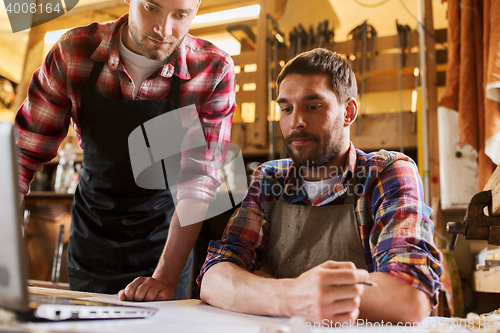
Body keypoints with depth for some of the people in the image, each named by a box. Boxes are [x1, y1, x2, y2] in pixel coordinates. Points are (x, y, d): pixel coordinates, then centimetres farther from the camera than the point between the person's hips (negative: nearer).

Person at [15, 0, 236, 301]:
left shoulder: (214, 71, -19)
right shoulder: (74, 52, -15)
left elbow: (200, 179, -22)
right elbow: (26, 151, -12)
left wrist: (166, 277, -29)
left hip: (164, 239, -1)